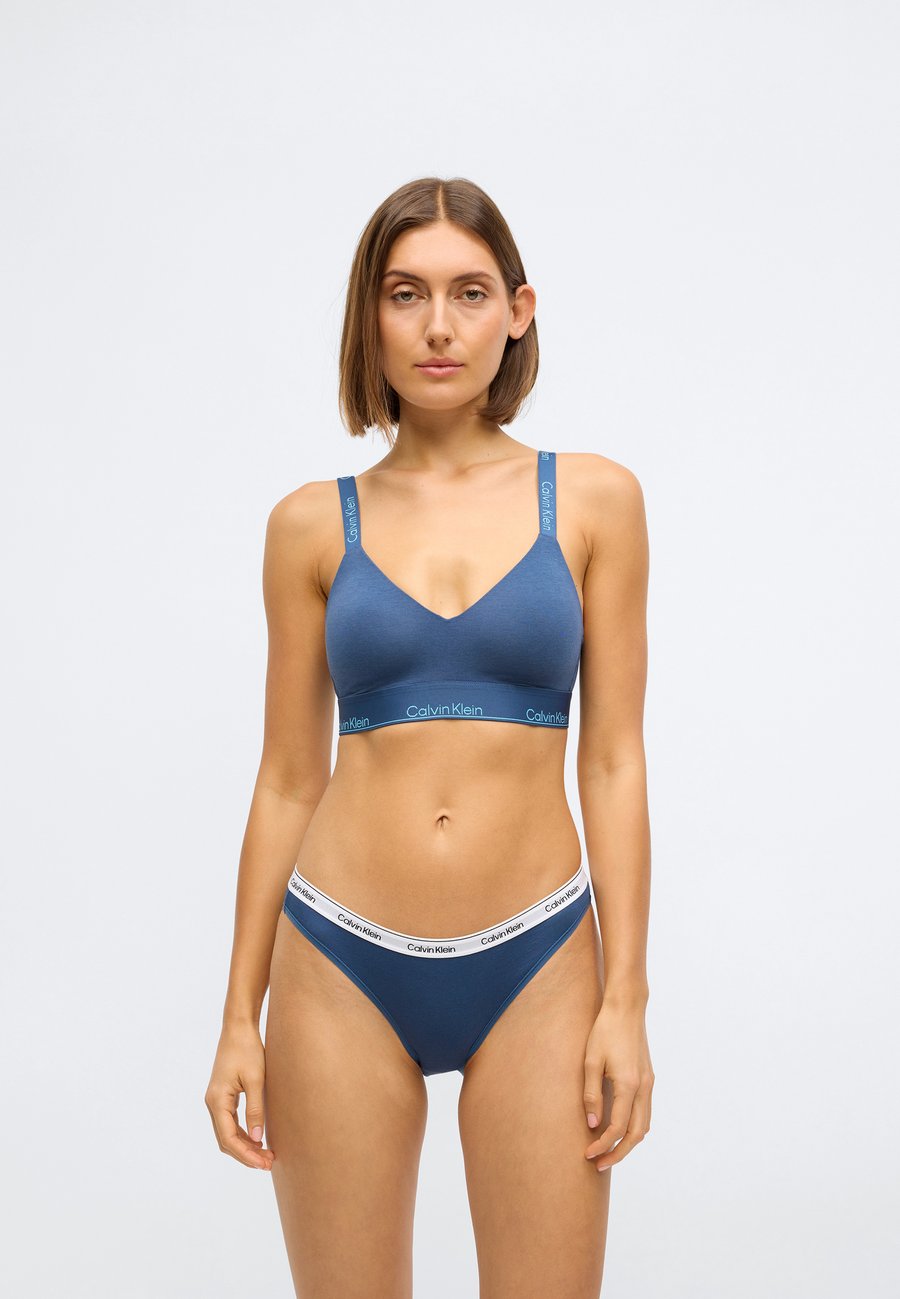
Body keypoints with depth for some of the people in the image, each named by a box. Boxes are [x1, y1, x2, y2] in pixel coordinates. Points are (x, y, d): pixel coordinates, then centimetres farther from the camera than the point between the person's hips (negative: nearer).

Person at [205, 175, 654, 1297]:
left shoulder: (593, 500, 2)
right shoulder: (312, 526, 3)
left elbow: (613, 762, 1)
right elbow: (287, 779, 6)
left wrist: (625, 999, -4)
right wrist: (240, 1016, 5)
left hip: (534, 962, 0)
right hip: (343, 963, 1)